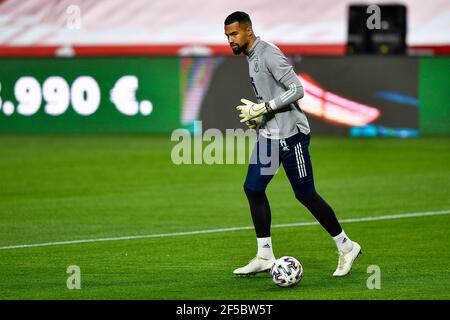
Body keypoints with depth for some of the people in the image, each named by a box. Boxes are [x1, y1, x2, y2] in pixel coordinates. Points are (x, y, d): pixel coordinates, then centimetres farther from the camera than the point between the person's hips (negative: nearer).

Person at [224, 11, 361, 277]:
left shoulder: (269, 54, -17)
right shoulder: (251, 57, 13)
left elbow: (297, 90, -23)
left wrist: (262, 109, -21)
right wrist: (256, 115, 8)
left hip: (290, 135, -9)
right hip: (268, 135, 9)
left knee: (305, 194, -3)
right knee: (253, 188, 3)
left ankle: (346, 248, 11)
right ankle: (265, 257, 9)